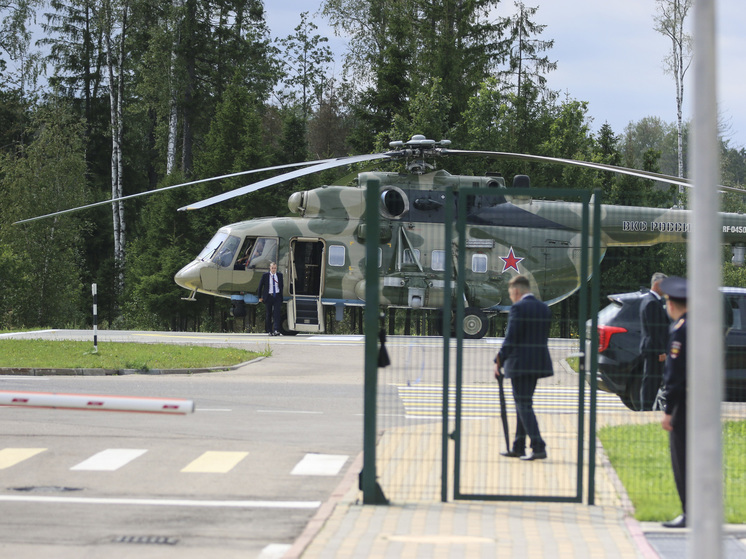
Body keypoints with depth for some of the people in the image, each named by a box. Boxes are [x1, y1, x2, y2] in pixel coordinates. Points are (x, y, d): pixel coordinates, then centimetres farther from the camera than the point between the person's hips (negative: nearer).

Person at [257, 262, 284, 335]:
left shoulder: (279, 275, 6)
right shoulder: (265, 275, -1)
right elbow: (260, 286, 4)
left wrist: (281, 296, 14)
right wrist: (260, 297, 4)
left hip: (277, 296, 1)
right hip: (268, 296, -1)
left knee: (277, 313, -13)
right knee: (268, 314, 5)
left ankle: (276, 330, -20)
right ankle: (269, 331, 14)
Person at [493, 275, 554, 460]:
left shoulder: (518, 308, -12)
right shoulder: (544, 309, 11)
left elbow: (511, 338, -16)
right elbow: (543, 338, 12)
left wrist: (499, 361, -10)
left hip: (519, 362, -8)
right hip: (539, 362, 8)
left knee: (524, 406, -5)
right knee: (523, 404, 16)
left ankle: (538, 448, -14)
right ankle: (518, 448, 20)